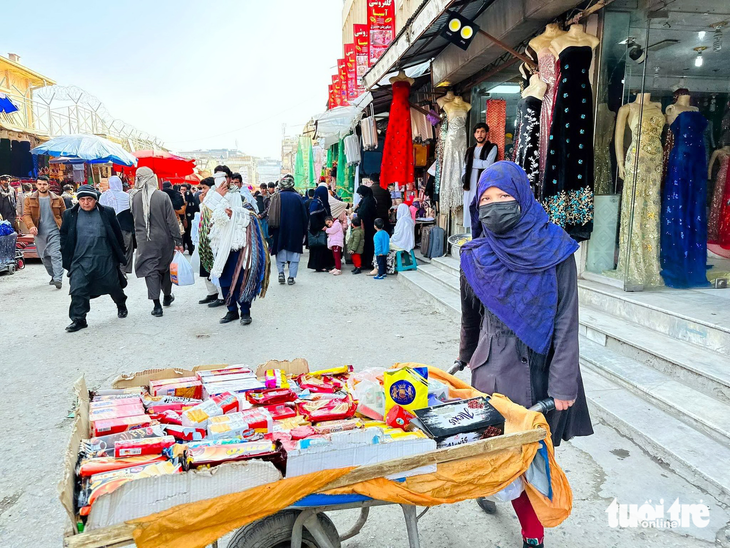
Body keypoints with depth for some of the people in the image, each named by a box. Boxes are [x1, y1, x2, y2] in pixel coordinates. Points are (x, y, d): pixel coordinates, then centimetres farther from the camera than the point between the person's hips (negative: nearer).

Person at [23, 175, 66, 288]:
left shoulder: (58, 199, 4)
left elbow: (64, 215, 8)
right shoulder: (29, 200, 6)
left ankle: (58, 279, -18)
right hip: (39, 233, 3)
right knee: (44, 256, 12)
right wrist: (31, 226, -20)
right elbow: (26, 214, -1)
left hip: (55, 232, -3)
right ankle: (53, 276, 28)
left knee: (56, 255, -14)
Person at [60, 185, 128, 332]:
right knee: (78, 290, -6)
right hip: (81, 260, 1)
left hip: (105, 259, 0)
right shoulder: (70, 215, 4)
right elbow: (64, 237, 9)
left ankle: (121, 305, 40)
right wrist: (66, 258, 5)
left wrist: (121, 255, 8)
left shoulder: (107, 213, 0)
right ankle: (78, 319, 3)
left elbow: (118, 235, 7)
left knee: (113, 286, 13)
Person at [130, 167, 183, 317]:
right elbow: (172, 220, -9)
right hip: (164, 239, 0)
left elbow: (133, 218, 5)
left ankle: (157, 305, -2)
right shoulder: (163, 196, -12)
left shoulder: (134, 198, -7)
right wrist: (178, 240, -4)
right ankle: (167, 296, 35)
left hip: (144, 240, 0)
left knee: (150, 270, 4)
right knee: (164, 267, 18)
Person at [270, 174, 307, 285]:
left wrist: (271, 232, 5)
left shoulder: (277, 197, -4)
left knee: (280, 252, 15)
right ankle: (291, 277, 3)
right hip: (295, 231, 0)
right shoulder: (297, 197, -3)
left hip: (280, 230, 0)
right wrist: (304, 232, 8)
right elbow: (304, 215, 0)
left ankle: (281, 272, 1)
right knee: (294, 253, 6)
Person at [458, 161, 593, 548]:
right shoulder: (476, 255, -1)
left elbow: (566, 321, -9)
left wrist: (563, 384, -11)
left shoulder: (554, 249, -9)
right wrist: (467, 357, 25)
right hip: (494, 368, 2)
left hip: (539, 368, -2)